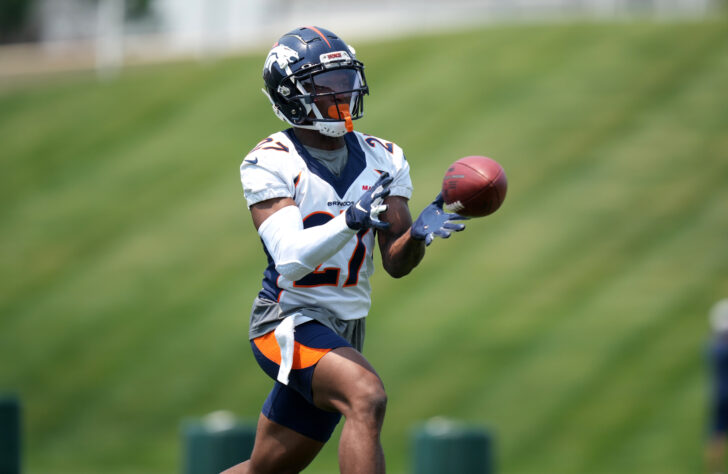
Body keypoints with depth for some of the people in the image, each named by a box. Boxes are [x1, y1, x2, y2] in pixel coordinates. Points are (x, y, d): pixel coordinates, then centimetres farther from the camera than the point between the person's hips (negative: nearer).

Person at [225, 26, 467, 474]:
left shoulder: (383, 160, 6)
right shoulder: (272, 164, -11)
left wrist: (418, 235, -21)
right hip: (289, 319, -6)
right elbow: (290, 258, -23)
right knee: (367, 397, -32)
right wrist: (352, 220, -38)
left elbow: (396, 263, 2)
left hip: (344, 331, 6)